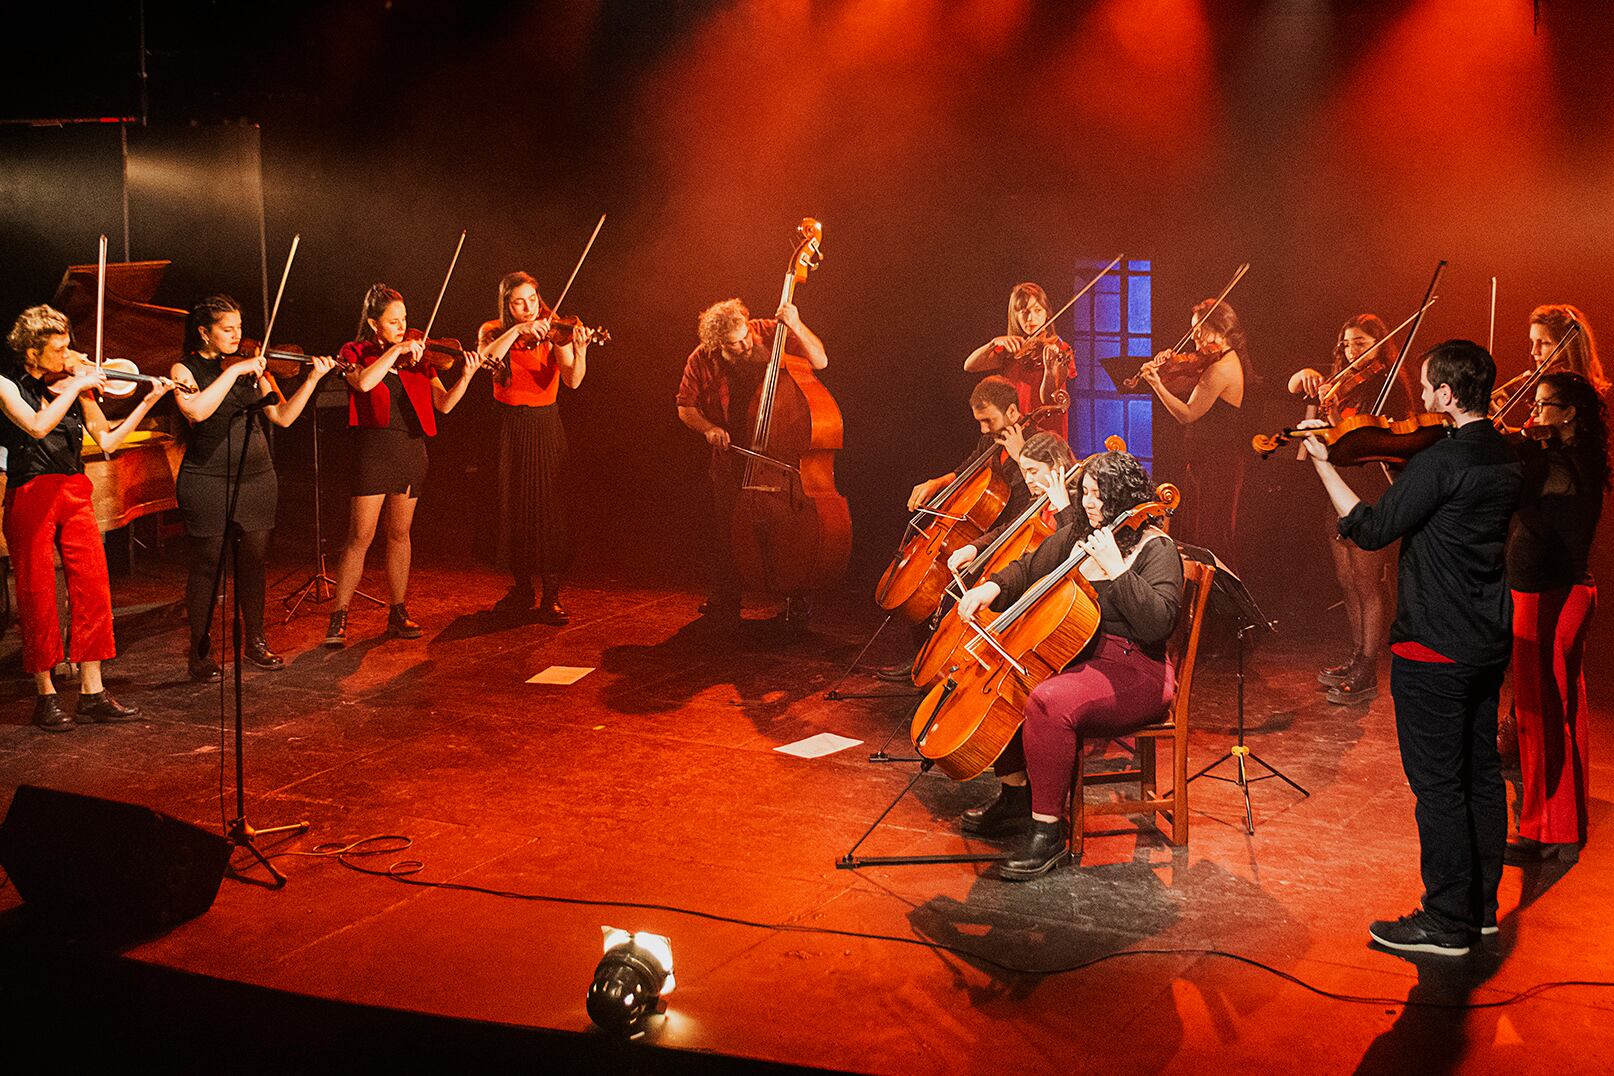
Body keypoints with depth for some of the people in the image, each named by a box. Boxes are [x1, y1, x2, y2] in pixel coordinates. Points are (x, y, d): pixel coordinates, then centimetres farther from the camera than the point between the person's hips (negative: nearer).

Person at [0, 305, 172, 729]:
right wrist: (77, 386, -16)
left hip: (74, 494, 5)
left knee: (93, 590, -1)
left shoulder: (73, 383, 10)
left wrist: (147, 402, 2)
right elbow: (37, 426, -21)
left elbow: (107, 441, 10)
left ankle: (92, 692, 5)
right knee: (38, 598, 0)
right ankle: (45, 695, 10)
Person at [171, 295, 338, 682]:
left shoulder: (251, 366, 9)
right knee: (206, 566, 0)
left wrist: (312, 379, -7)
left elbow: (283, 416, 5)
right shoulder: (186, 369, -3)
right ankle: (199, 654, 10)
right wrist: (234, 371, -22)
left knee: (254, 562, 10)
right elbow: (197, 411, -23)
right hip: (208, 482, -4)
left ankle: (254, 643, 24)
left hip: (256, 478, 4)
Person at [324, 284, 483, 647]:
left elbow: (443, 404, 3)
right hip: (375, 449, -4)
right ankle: (338, 618, 0)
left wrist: (466, 376, -12)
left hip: (412, 449, 4)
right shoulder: (354, 353, 2)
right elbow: (363, 383, -22)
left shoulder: (415, 356, 11)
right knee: (360, 537, -6)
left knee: (399, 534, 11)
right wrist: (396, 351, -19)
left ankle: (398, 612, 20)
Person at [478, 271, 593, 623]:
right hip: (508, 431, 2)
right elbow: (487, 357, -20)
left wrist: (579, 349, -36)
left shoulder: (552, 333, -3)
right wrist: (518, 330, -28)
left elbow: (572, 380, -18)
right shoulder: (493, 331, 3)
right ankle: (521, 588, 21)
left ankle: (551, 596, -1)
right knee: (512, 508, 8)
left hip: (545, 427, -2)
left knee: (548, 510, -6)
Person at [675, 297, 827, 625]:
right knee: (726, 526, 0)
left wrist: (796, 326, -27)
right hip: (730, 453, 2)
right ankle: (724, 600, 19)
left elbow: (820, 361, -15)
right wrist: (708, 428, -14)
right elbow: (685, 408, 5)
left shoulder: (770, 333, -11)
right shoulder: (701, 361, -6)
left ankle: (794, 601, 7)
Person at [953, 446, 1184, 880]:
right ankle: (1015, 796, 10)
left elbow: (1156, 621, -26)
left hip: (1133, 671, -9)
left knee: (1048, 702, -35)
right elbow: (1029, 571, 25)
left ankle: (1048, 832, -24)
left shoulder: (1155, 548, -11)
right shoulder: (1076, 535, 11)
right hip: (1075, 656, 9)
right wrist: (992, 588, 5)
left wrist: (1115, 568, -29)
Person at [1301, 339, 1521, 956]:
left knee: (1438, 784, -1)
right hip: (1489, 644, 9)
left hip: (1434, 650, -9)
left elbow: (1372, 531, -17)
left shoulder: (1441, 461, -20)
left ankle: (1445, 923, 6)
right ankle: (1481, 907, 26)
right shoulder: (1505, 459, 7)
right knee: (1481, 775, 16)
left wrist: (1321, 464, -10)